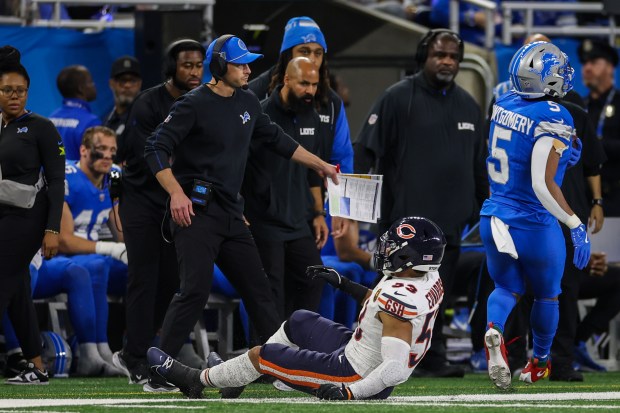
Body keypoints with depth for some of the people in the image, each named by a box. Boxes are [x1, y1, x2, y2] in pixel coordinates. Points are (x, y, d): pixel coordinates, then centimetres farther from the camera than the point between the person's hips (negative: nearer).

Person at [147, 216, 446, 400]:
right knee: (298, 322, 26)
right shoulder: (430, 280, -5)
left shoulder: (400, 298, -33)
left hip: (357, 376, -9)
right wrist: (343, 283, 17)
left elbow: (396, 369, -37)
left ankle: (197, 380, 26)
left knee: (261, 355, 3)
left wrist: (348, 392, -32)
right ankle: (235, 373, 38)